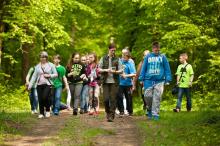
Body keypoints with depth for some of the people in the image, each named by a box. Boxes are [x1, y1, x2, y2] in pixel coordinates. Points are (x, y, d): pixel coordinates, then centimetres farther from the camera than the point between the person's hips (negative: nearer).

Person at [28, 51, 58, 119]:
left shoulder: (51, 65, 4)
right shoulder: (37, 66, 11)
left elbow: (56, 74, 5)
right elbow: (34, 76, 10)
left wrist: (49, 75, -13)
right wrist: (30, 85, 4)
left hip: (47, 84, -3)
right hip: (39, 84, 3)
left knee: (45, 97, -18)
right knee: (40, 99, 0)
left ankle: (48, 110, 6)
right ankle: (41, 113, 13)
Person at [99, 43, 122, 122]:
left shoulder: (117, 59, 6)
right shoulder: (103, 59, 6)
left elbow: (121, 70, 4)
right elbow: (99, 69, 6)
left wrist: (115, 72, -15)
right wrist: (106, 70, -11)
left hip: (114, 82, 0)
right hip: (106, 81, 0)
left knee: (113, 99, -5)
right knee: (106, 99, -4)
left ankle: (111, 115, 0)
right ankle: (108, 112, 19)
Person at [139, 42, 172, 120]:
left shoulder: (162, 57, 6)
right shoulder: (148, 57, 7)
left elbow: (167, 69, 6)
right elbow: (143, 68, 9)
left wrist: (167, 79, -1)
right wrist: (141, 79, 5)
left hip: (159, 81, -1)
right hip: (148, 80, 1)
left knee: (157, 98, -3)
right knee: (148, 96, -3)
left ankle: (155, 114, 2)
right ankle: (149, 109, 22)